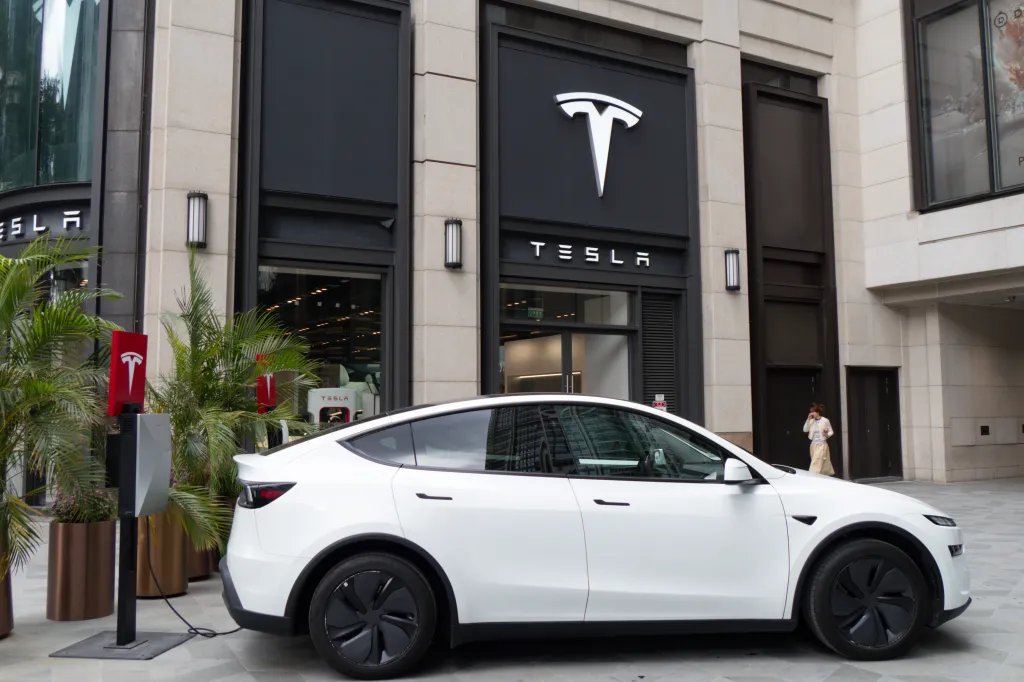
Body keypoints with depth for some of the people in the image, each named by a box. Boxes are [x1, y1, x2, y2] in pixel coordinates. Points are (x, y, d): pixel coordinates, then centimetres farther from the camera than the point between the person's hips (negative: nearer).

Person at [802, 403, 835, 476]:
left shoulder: (825, 421, -7)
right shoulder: (811, 421, 5)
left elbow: (831, 432, 1)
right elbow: (805, 430, -1)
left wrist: (827, 435, -21)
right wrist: (808, 420, -8)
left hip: (822, 445, -5)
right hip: (813, 445, 5)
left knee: (816, 464, -12)